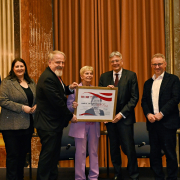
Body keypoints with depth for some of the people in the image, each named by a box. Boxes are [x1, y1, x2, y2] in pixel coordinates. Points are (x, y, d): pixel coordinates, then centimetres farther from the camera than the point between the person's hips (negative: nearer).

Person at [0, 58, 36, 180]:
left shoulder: (31, 83, 13)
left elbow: (37, 98, 20)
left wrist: (36, 106, -3)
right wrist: (22, 108, -18)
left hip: (27, 124, 6)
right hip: (12, 126, -6)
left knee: (23, 154, 14)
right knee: (13, 155, 0)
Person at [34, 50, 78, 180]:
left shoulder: (55, 76, 12)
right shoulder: (48, 78, -22)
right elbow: (57, 101, -24)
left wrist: (69, 88, 2)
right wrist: (70, 116, -13)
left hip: (56, 123, 11)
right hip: (48, 124, -11)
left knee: (55, 153, 17)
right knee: (48, 153, -2)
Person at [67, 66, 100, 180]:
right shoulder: (75, 88, -2)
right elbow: (69, 106, -3)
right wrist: (73, 106, -25)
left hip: (94, 125, 4)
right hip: (80, 125, -3)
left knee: (94, 151, 11)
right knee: (80, 152, 1)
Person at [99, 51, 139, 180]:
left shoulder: (131, 75, -1)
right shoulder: (104, 77, 9)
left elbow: (134, 98, -6)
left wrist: (122, 114, -12)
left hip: (125, 117, -3)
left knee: (129, 148, -2)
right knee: (114, 148, 10)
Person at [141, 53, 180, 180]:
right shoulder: (148, 83, 16)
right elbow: (144, 101, 13)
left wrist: (161, 113, -15)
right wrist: (148, 114, -5)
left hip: (167, 122, -5)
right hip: (152, 122, 5)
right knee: (154, 153, 9)